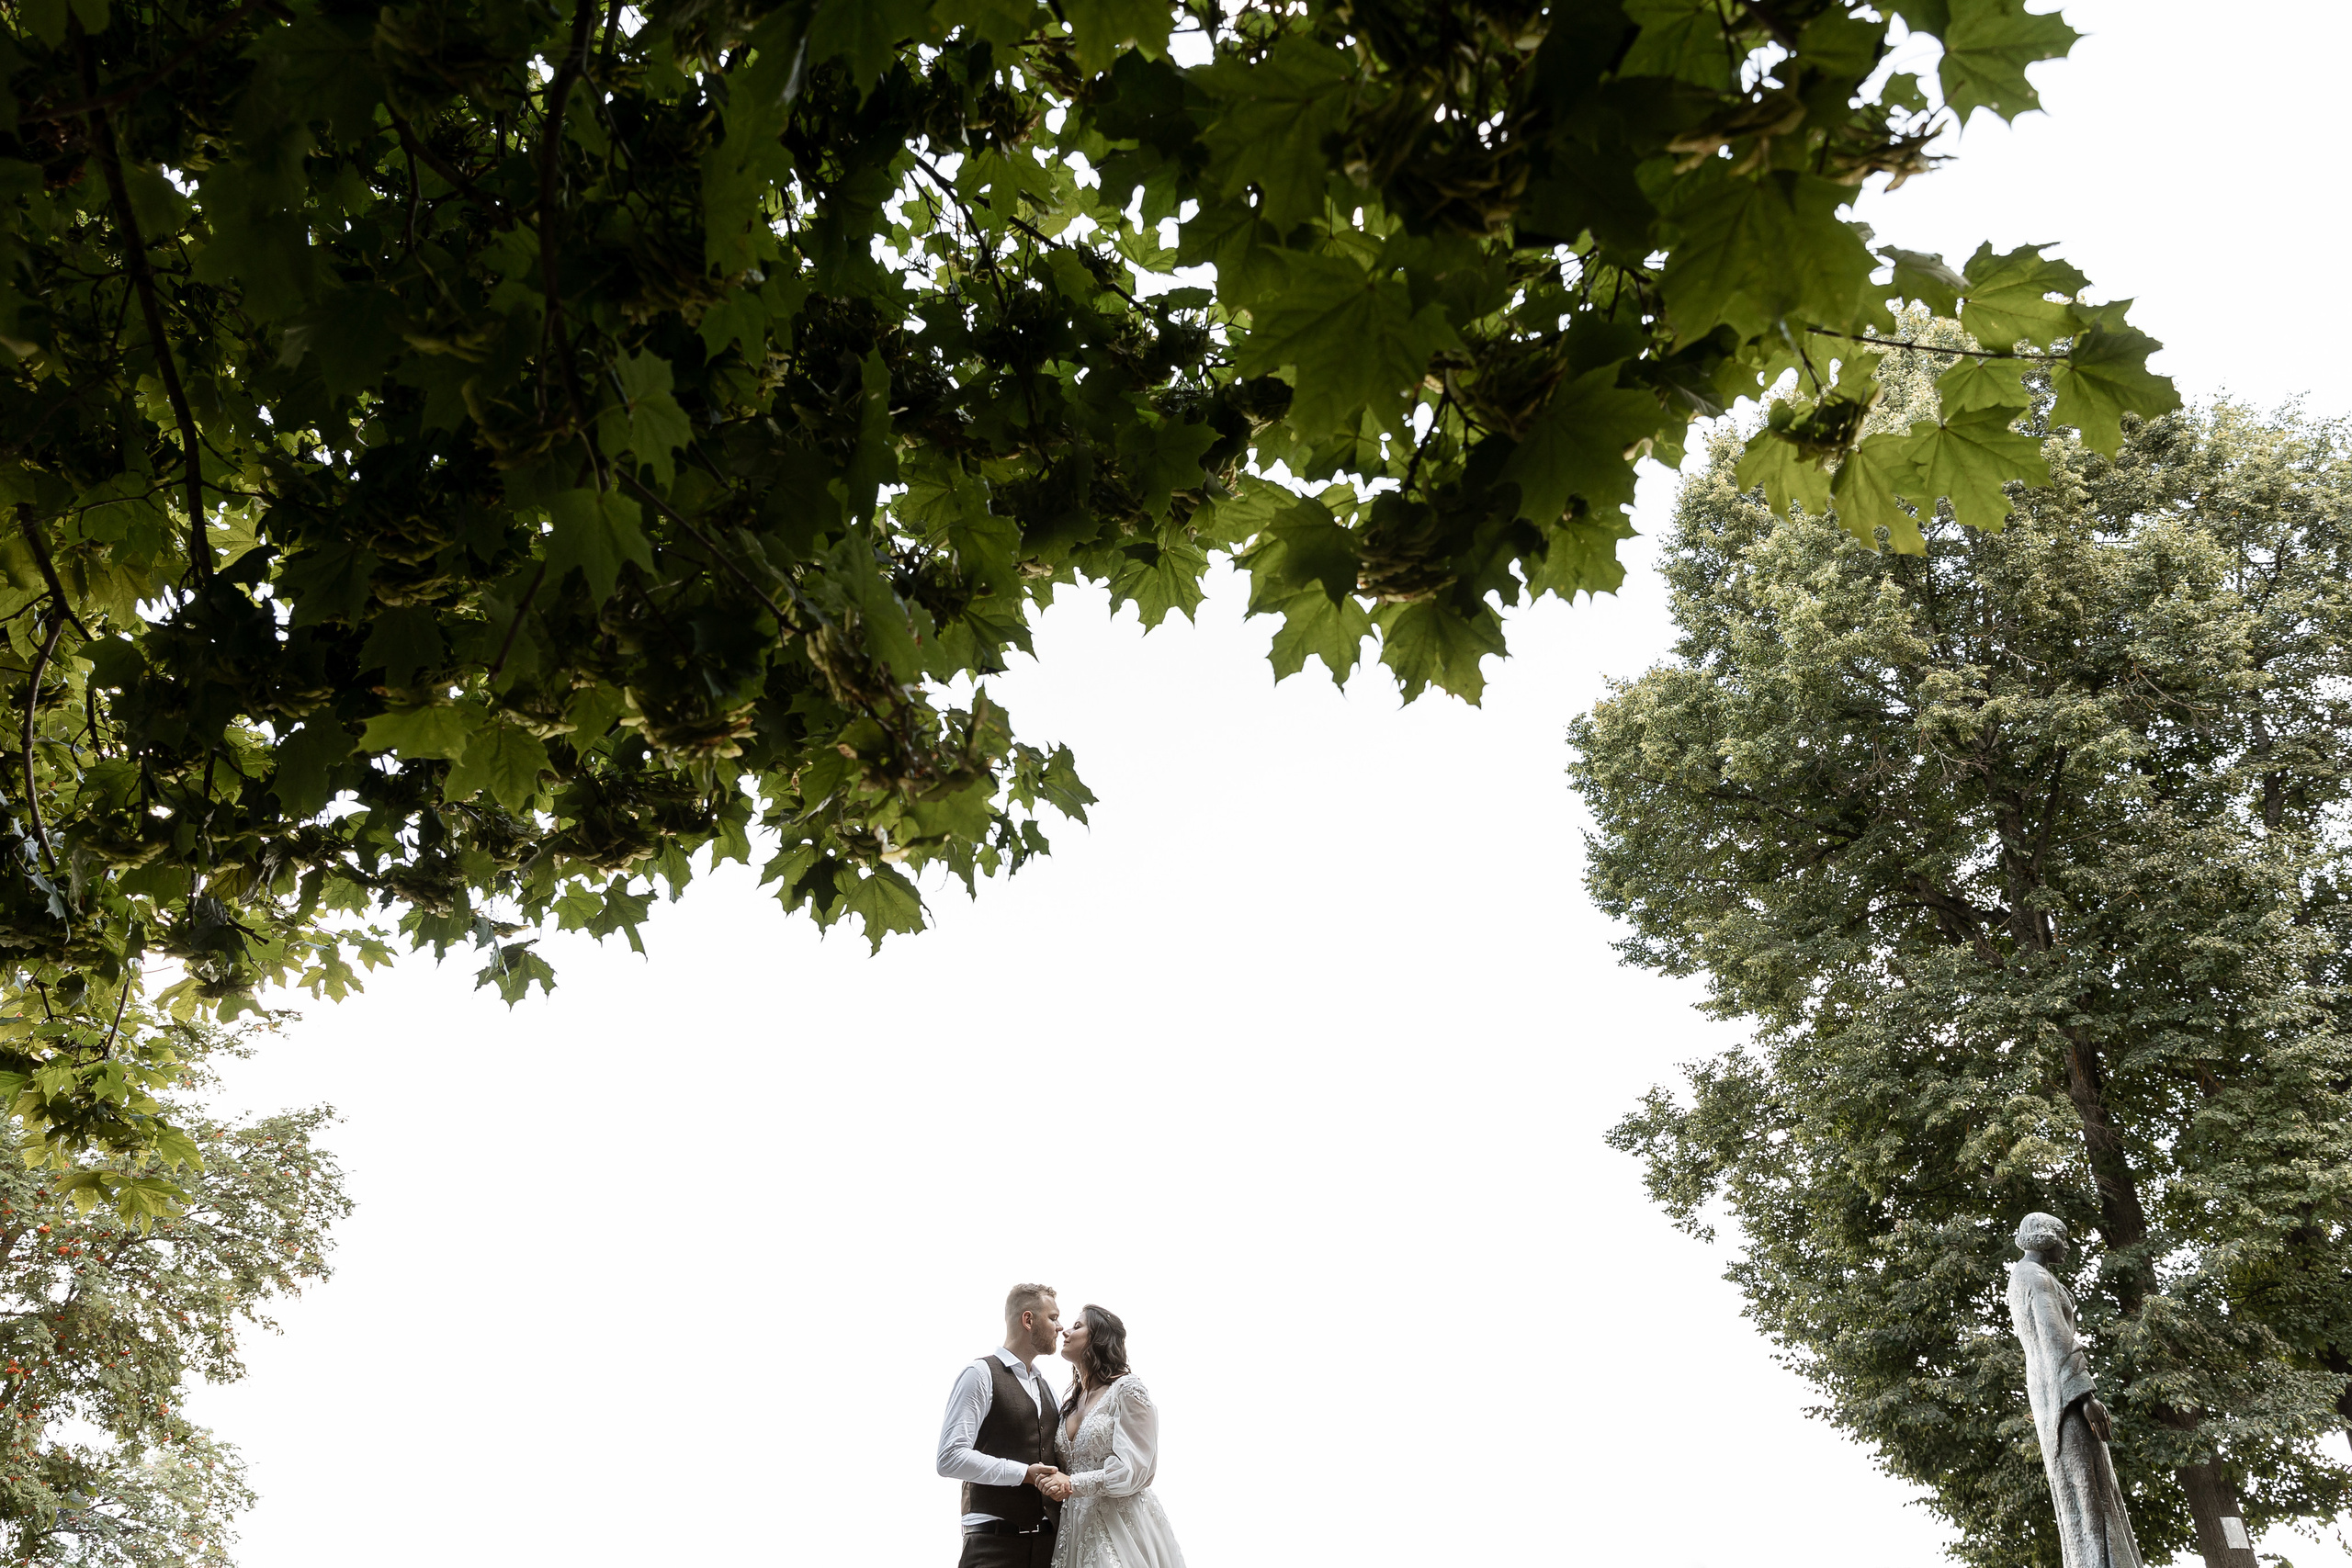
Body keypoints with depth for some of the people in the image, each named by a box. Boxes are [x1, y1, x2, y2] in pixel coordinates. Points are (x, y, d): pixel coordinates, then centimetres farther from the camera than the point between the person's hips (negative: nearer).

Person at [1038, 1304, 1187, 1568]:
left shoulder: (1126, 1388, -5)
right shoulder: (1069, 1404, 17)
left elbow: (1135, 1469, -13)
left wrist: (1072, 1484, -19)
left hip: (1121, 1525, -6)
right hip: (1077, 1526, 6)